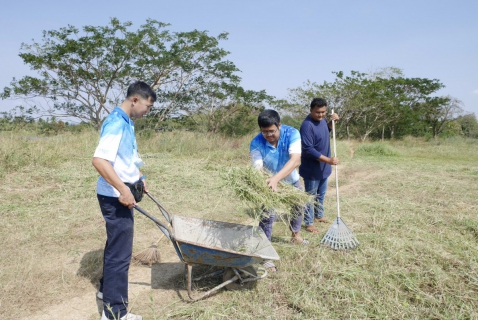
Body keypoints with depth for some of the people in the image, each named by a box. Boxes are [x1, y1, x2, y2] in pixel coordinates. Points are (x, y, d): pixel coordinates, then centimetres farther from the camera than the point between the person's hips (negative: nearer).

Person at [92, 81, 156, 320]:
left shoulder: (126, 122, 11)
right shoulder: (116, 123, -20)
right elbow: (99, 160, -30)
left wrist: (138, 178, 21)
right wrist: (123, 189, -31)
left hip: (121, 193, 10)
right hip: (116, 196, -10)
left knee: (116, 244, 23)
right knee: (120, 251, -2)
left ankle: (107, 288, 41)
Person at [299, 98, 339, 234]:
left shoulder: (321, 119, 2)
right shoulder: (307, 125, -25)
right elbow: (308, 150, -29)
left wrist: (331, 122, 3)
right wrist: (328, 160, -29)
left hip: (323, 167, 9)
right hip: (312, 169, -8)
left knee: (321, 194, 22)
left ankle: (319, 216, 39)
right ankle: (309, 223, 16)